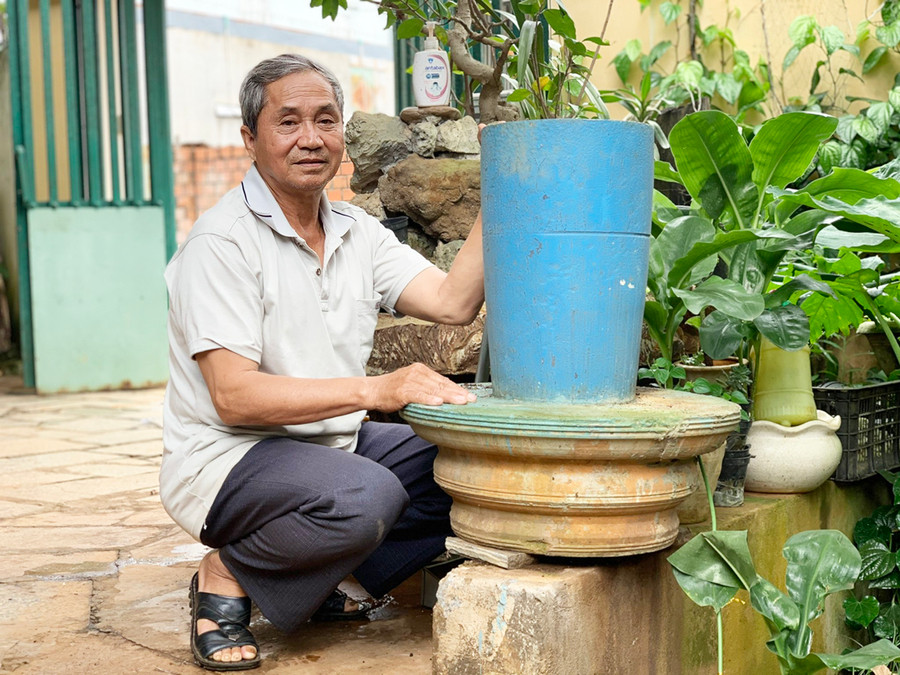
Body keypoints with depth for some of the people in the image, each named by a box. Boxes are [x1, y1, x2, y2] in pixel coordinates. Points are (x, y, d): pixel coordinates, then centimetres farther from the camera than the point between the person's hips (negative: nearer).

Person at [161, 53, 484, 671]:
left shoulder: (357, 232, 8)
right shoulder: (222, 243, -15)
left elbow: (453, 302, -4)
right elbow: (234, 397, -23)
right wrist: (375, 390, -31)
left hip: (335, 444, 8)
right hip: (227, 456, -8)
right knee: (367, 496, -35)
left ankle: (314, 583, 4)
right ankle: (226, 575, -5)